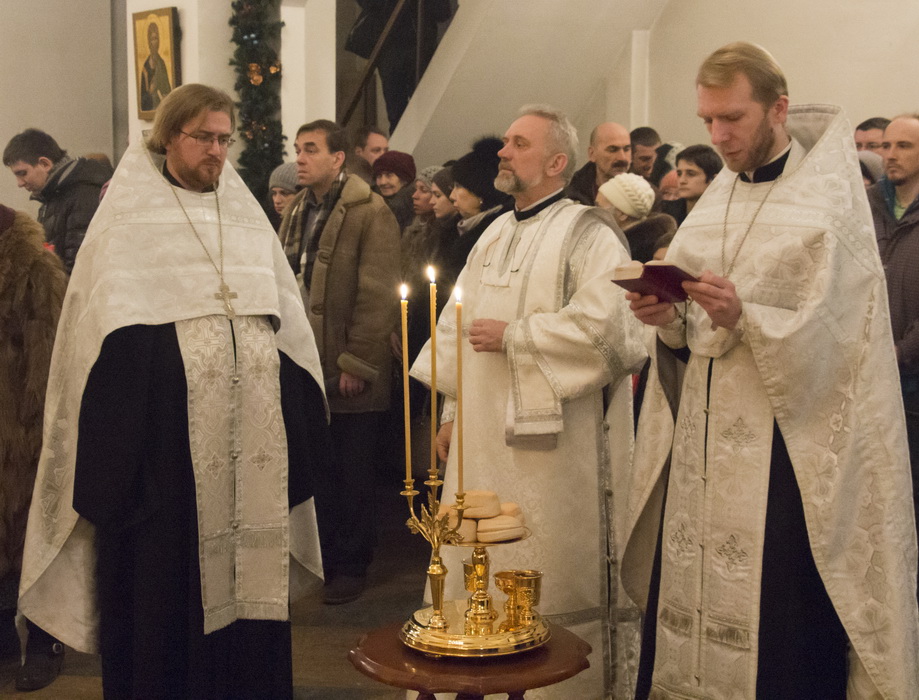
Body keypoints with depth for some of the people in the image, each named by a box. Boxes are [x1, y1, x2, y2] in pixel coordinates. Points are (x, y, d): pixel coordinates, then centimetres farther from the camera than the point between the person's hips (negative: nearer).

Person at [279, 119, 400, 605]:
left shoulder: (371, 213, -9)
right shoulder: (298, 210, 13)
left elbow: (378, 295, -14)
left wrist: (356, 363, -16)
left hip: (351, 375, -6)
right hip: (307, 367, 6)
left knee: (352, 477, 4)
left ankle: (352, 567, 17)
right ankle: (321, 559, 26)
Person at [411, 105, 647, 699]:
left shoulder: (588, 235, -7)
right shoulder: (493, 237, 16)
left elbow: (601, 326, -22)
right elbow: (459, 329, 18)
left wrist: (512, 336, -15)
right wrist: (452, 411, 13)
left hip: (554, 444, -7)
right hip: (484, 438, 7)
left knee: (552, 582, 2)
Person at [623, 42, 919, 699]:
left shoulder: (831, 201, -5)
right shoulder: (715, 201, 13)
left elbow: (831, 340, -12)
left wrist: (744, 318, -24)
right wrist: (670, 320, -7)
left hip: (787, 447, -5)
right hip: (702, 438, 6)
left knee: (781, 634, -4)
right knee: (688, 601, 5)